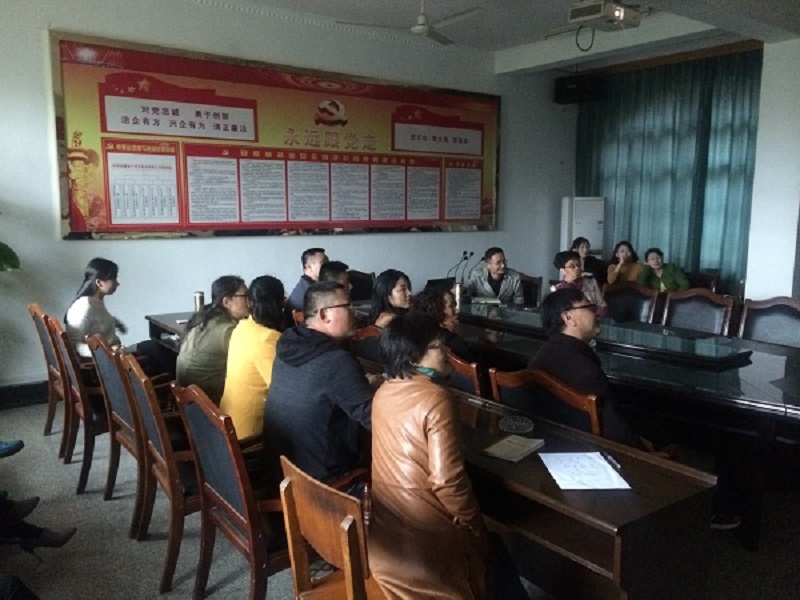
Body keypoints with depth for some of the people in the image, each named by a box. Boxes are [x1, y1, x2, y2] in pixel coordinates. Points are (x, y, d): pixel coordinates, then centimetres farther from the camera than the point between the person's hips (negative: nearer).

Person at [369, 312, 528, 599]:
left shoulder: (383, 393, 2)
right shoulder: (436, 399, -24)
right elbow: (446, 478, -25)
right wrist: (473, 522, -10)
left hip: (384, 524, 8)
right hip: (423, 532, -8)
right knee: (495, 554, 19)